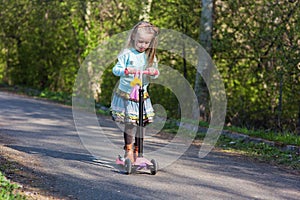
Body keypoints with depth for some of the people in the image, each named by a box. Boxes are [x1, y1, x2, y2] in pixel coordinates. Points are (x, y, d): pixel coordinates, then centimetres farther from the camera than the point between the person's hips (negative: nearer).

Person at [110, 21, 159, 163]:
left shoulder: (150, 56, 4)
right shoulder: (127, 54, -8)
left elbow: (155, 73, 7)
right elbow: (115, 69, -12)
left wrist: (154, 72, -17)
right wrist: (127, 70, -31)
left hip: (142, 95, 4)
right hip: (126, 95, -4)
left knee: (142, 123, 4)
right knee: (129, 123, -4)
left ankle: (137, 152, 16)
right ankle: (128, 150, 10)